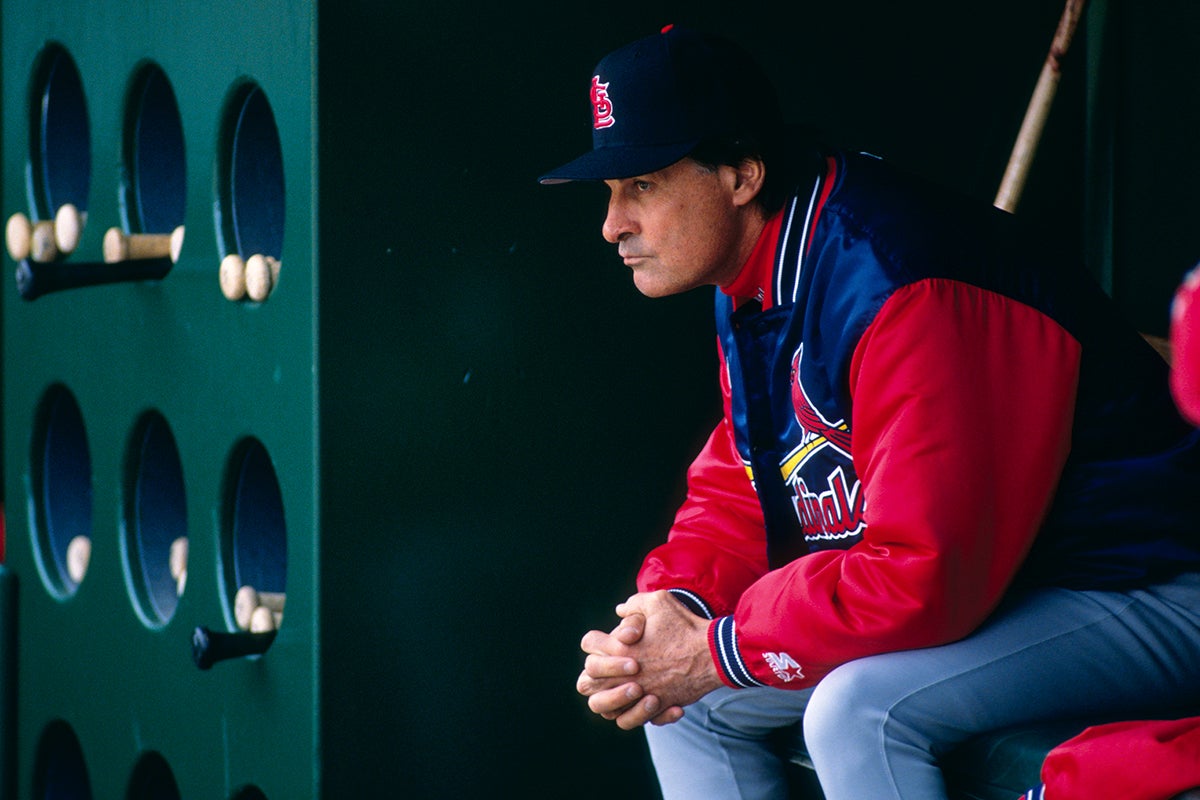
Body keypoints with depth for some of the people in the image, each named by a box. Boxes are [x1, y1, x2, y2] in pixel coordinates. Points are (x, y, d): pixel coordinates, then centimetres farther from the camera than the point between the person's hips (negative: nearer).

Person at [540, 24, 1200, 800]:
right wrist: (673, 605, -11)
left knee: (858, 713, -34)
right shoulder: (757, 289, 5)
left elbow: (926, 572, -32)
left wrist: (718, 652, -21)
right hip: (987, 586, 10)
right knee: (680, 694, 8)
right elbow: (735, 497, 12)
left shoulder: (908, 293, -28)